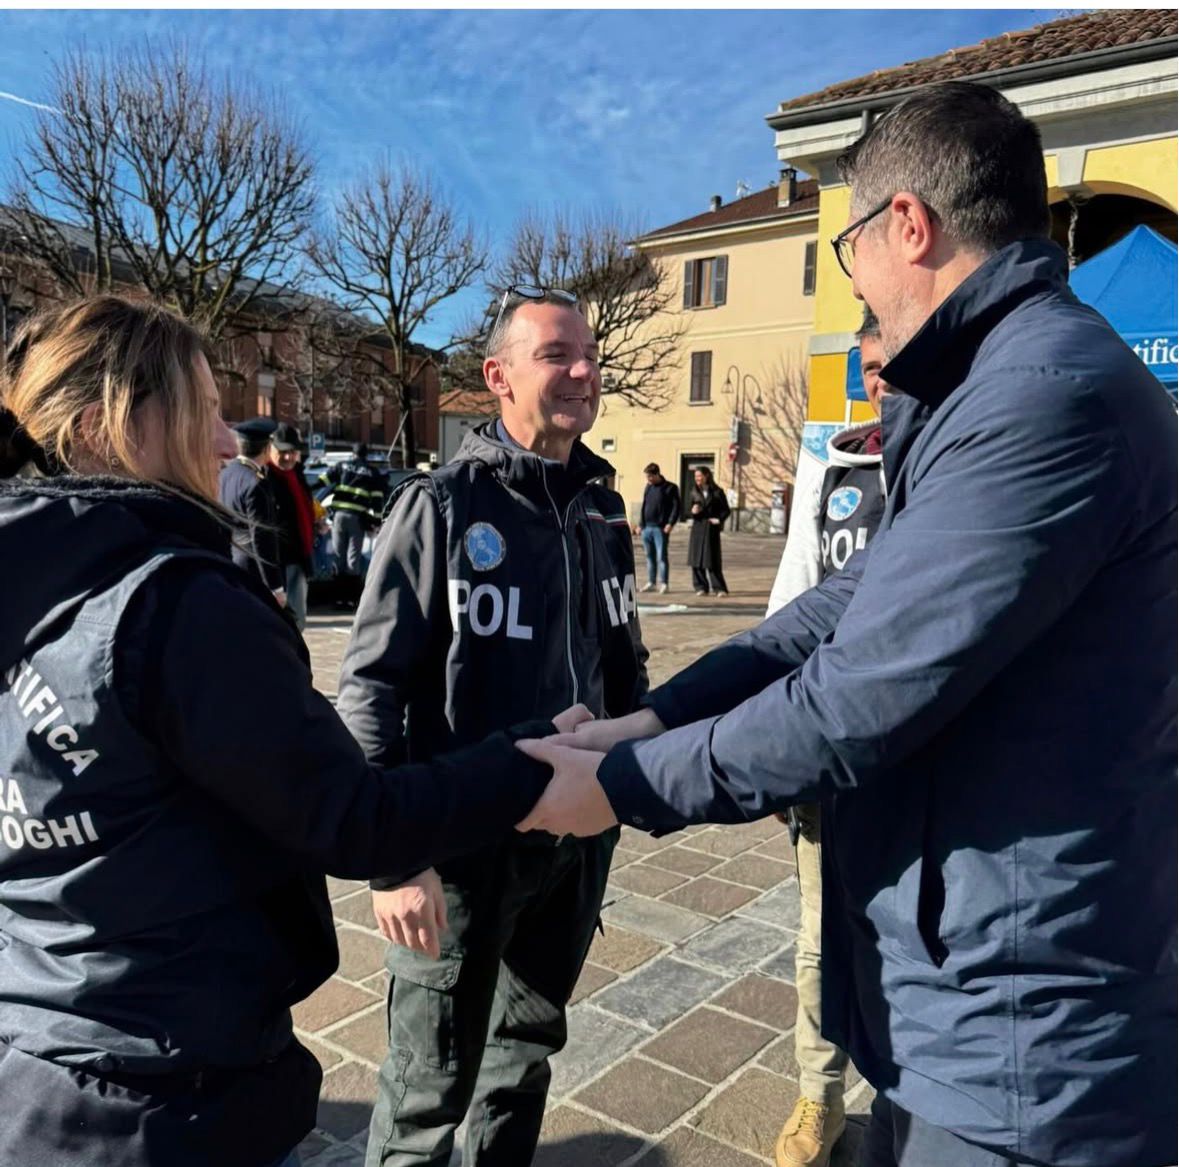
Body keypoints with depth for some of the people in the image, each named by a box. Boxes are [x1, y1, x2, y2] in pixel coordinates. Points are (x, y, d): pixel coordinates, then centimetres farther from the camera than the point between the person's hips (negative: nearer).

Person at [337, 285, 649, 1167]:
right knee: (432, 1084, 9)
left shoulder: (603, 512, 7)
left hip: (581, 832, 6)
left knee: (529, 1043, 23)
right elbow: (371, 685, -15)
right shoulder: (440, 506, -11)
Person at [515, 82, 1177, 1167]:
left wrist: (622, 784, -11)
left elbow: (854, 703, -25)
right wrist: (647, 719, 0)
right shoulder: (1009, 384, 12)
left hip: (1019, 1034, -9)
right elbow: (853, 604, 8)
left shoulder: (1052, 394, -24)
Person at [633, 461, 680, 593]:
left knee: (661, 556, -5)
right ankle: (651, 583, 18)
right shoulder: (648, 487, 14)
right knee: (650, 556, 10)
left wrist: (670, 523, -15)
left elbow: (676, 507, -6)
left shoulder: (670, 488, -3)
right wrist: (640, 524, 16)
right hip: (647, 528, 6)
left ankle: (663, 584, 1)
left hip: (661, 529, -6)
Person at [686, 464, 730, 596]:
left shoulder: (717, 492, -1)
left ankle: (720, 588, 0)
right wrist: (693, 512, -11)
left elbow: (726, 510, 3)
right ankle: (701, 587, 11)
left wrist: (719, 520, -12)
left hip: (711, 529, -4)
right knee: (696, 559, 2)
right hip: (697, 529, 4)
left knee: (712, 560, -6)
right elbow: (688, 512, 10)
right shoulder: (694, 493, 9)